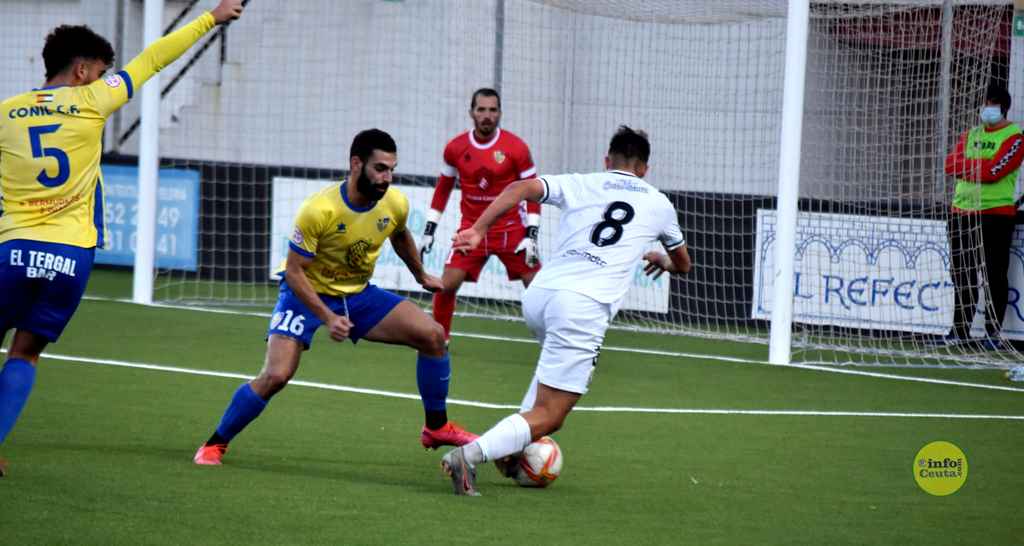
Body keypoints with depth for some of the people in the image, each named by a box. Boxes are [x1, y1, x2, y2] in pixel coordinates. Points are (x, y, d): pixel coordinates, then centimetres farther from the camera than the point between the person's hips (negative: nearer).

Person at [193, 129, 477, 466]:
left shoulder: (395, 204, -12)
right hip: (308, 293, -5)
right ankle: (215, 444, -2)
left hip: (359, 294, 5)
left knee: (433, 335, -8)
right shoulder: (319, 210, -30)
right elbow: (294, 271, -23)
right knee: (276, 375, -22)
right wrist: (327, 318, -31)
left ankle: (437, 428, 10)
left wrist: (421, 277, 28)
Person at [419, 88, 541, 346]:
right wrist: (429, 230, 9)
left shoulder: (516, 147, -9)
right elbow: (443, 189, 12)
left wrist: (531, 235, -13)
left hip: (510, 229, -2)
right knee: (447, 284, -10)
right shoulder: (455, 148, -1)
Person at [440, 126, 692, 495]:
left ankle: (514, 446, 23)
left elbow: (522, 188, -2)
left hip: (538, 297, 4)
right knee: (547, 418, -3)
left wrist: (477, 230, -4)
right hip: (584, 307, -4)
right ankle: (471, 453, -27)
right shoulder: (659, 204, 18)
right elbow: (682, 263, 36)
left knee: (558, 351, 37)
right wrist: (661, 260, 58)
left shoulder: (580, 184, 16)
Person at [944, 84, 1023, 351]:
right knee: (962, 274, 9)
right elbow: (950, 164, 2)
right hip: (962, 211, 6)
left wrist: (966, 166, -5)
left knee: (994, 275, -5)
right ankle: (960, 330, 16)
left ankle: (994, 333, -1)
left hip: (995, 214, -6)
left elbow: (994, 171, -16)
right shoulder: (971, 135, 16)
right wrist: (981, 165, -12)